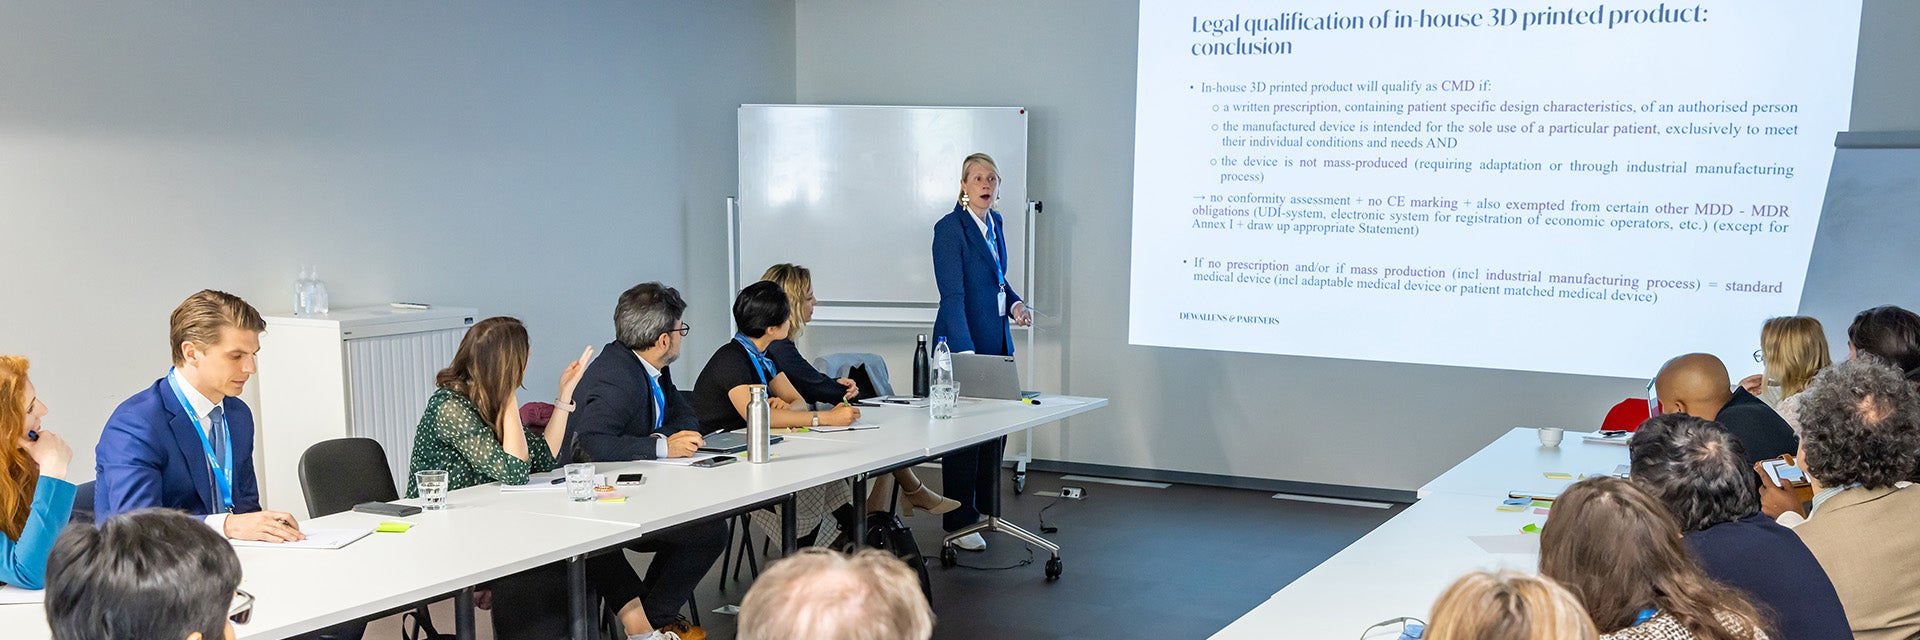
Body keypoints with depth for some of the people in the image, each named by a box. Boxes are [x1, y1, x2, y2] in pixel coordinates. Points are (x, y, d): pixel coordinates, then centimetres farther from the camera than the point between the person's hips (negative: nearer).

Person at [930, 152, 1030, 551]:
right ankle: (959, 521, 8)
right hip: (962, 339, -8)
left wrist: (1013, 303, 3)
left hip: (996, 339, 8)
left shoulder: (996, 223, 10)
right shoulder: (950, 228, -14)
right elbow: (952, 296, -20)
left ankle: (986, 507, 28)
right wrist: (966, 352, -28)